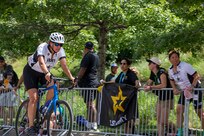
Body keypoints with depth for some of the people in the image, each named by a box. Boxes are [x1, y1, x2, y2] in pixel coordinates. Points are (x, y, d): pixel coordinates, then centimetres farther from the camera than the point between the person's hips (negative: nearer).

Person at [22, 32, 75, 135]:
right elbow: (41, 62, -48)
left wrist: (71, 78, -42)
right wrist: (47, 73, -67)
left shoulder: (60, 51, -16)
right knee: (34, 98, -19)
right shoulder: (43, 48, -31)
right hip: (31, 72, -5)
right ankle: (31, 127, -17)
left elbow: (64, 65, -26)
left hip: (43, 73, 5)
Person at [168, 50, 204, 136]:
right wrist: (174, 89, -2)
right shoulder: (170, 70, 1)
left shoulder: (185, 66, -20)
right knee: (179, 110, -2)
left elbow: (197, 76, -19)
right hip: (184, 92, 7)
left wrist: (192, 86, -31)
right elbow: (172, 80, 17)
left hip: (194, 90, -7)